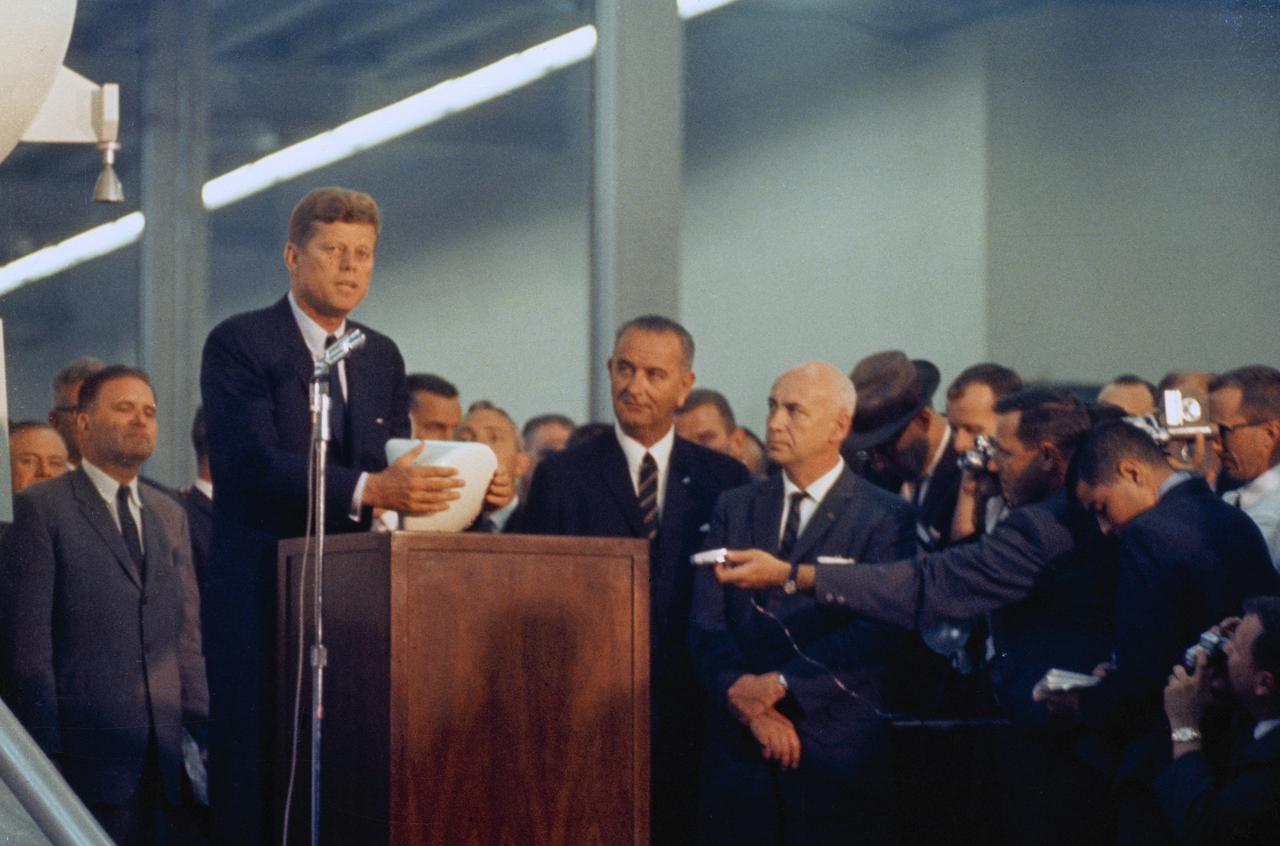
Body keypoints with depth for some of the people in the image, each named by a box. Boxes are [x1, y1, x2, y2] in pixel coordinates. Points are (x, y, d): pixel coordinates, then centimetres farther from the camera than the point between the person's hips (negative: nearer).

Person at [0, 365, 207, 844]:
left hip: (168, 755, 5)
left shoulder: (170, 516, 18)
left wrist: (203, 731, 7)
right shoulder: (41, 509, -1)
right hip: (89, 758, -5)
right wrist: (46, 750, -10)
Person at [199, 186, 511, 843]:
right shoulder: (239, 343, -3)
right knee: (253, 773, -5)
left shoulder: (383, 357, 18)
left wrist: (468, 491, -6)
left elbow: (395, 469, 15)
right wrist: (367, 490, -28)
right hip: (259, 596, -5)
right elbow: (254, 464, -17)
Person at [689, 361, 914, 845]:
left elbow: (876, 633, -11)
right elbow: (705, 623, 4)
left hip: (836, 749, -3)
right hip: (737, 746, 3)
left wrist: (781, 684, -16)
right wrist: (743, 697, -13)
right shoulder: (734, 508, 12)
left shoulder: (886, 518, 0)